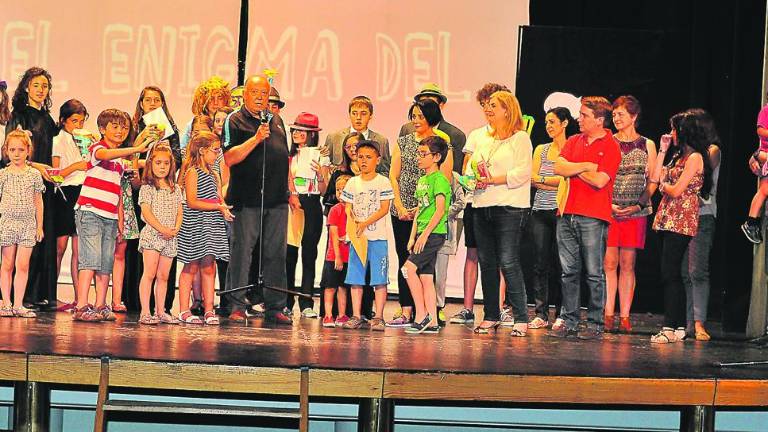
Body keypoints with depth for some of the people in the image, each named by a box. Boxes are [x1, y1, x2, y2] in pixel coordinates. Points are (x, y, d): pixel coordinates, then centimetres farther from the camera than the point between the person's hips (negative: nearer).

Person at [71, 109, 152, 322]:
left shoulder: (122, 158, 19)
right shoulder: (97, 149, -4)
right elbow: (106, 155, -31)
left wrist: (120, 218, 16)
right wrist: (136, 149, -42)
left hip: (109, 217, 7)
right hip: (90, 211, -7)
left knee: (106, 263, 5)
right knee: (90, 260, -13)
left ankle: (101, 306, 9)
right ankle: (81, 306, -14)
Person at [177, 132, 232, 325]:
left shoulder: (214, 175, 16)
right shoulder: (192, 173, -8)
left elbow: (219, 199, 18)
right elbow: (192, 202, -15)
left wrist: (224, 209, -5)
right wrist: (218, 207, -17)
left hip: (212, 225, 6)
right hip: (195, 225, -6)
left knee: (208, 266, 5)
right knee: (191, 267, -1)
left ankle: (209, 309, 7)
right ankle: (184, 310, 5)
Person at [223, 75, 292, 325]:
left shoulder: (276, 121, 19)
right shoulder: (235, 121, -1)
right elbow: (229, 158, -13)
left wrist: (291, 191, 19)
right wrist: (256, 138, -20)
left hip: (277, 200, 6)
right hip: (247, 199, -6)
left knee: (276, 254, 6)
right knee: (241, 252, -3)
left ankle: (275, 307, 12)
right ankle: (237, 307, 3)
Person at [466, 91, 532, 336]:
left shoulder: (520, 138, -1)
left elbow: (522, 173, -12)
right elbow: (471, 167, 21)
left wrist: (493, 180, -17)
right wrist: (474, 180, -1)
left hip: (509, 208, -7)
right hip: (482, 207, 7)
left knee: (508, 262, -11)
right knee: (486, 262, 7)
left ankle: (521, 318, -6)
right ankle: (490, 316, 14)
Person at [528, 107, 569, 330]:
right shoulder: (541, 149, 15)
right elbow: (533, 179, 5)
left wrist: (542, 179, -1)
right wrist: (557, 183, -7)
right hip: (540, 211, 5)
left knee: (560, 263, -3)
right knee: (540, 263, 2)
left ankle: (562, 314, 3)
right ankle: (541, 314, 5)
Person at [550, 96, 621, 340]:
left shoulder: (611, 147, -3)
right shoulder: (574, 141, 16)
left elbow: (600, 180, -14)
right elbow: (559, 168, 2)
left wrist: (574, 169, -2)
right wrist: (586, 166, -8)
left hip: (593, 217, -6)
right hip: (567, 214, 6)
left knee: (594, 273, -2)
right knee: (569, 272, 7)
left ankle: (595, 324, 3)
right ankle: (569, 322, 12)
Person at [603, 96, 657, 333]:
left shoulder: (647, 145, 8)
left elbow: (652, 182, 6)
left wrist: (640, 205, -7)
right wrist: (608, 204, -7)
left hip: (636, 212, 0)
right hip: (608, 210, 0)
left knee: (628, 264, 1)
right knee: (609, 263, -3)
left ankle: (624, 317, 4)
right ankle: (608, 316, 1)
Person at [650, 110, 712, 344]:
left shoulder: (695, 157, -10)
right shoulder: (680, 156, 19)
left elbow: (676, 191, -16)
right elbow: (656, 178, 15)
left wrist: (663, 185, 4)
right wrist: (662, 151, 15)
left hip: (681, 221, -10)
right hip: (669, 220, 10)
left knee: (670, 274, -12)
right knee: (672, 274, 9)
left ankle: (670, 327, -12)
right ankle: (678, 327, 12)